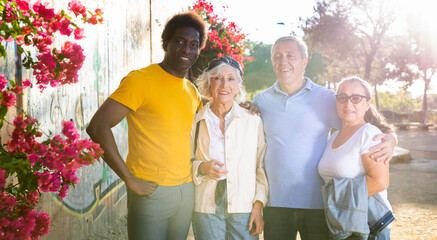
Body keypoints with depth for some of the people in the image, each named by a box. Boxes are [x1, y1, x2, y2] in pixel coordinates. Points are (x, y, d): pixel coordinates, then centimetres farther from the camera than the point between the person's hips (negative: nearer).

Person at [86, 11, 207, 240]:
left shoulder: (192, 91, 12)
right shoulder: (141, 79, -10)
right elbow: (97, 126, -18)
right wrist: (129, 179, -18)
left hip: (187, 190, 7)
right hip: (152, 191, -6)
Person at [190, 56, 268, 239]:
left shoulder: (253, 120, 3)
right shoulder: (197, 121, 4)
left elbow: (262, 166, 5)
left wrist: (259, 205, -3)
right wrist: (202, 168, -10)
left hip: (244, 210, 0)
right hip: (206, 210, 0)